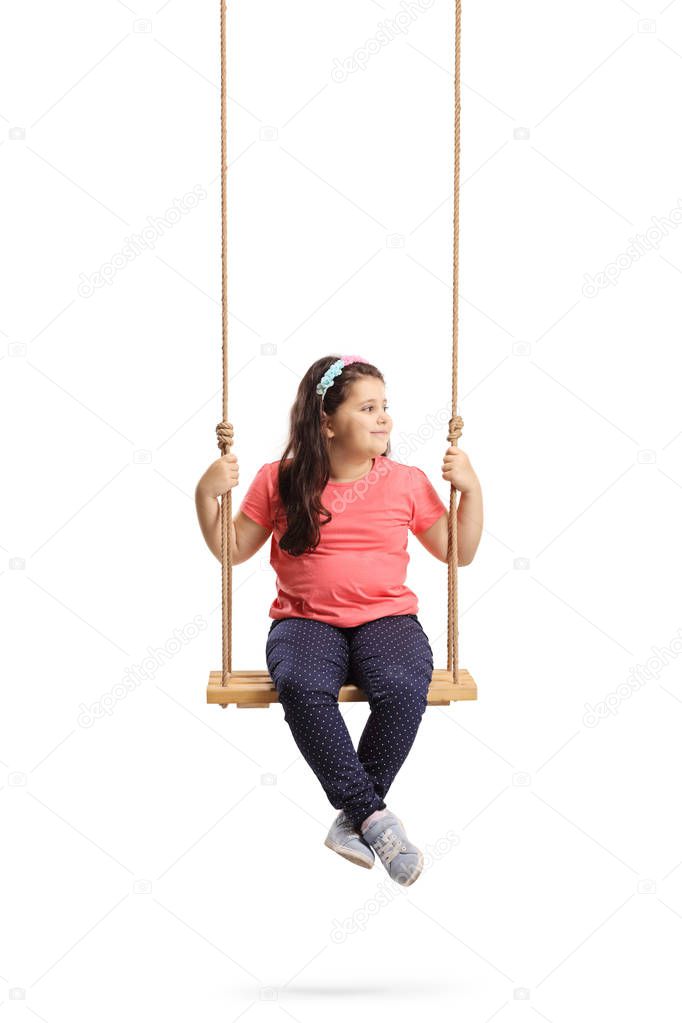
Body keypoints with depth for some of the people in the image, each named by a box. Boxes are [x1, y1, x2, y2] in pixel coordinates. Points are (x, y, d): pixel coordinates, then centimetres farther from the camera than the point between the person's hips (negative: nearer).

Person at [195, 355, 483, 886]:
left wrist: (471, 489, 0)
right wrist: (207, 494, -2)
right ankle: (374, 815, -27)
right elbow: (232, 551, 12)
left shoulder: (407, 482, 7)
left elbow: (458, 552, 13)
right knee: (303, 688, -36)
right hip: (306, 620, 0)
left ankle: (353, 820, -17)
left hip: (387, 618, 1)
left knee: (403, 688, -34)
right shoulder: (280, 481, 5)